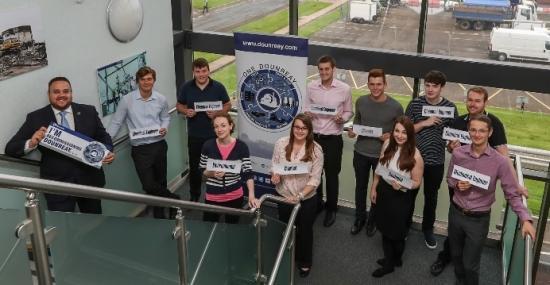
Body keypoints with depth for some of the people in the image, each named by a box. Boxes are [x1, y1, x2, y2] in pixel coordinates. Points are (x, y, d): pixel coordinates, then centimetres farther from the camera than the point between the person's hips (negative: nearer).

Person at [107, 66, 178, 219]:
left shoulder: (161, 99, 0)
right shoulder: (127, 100, -7)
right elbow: (116, 123, -1)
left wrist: (164, 128, -6)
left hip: (159, 145, 2)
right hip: (140, 149, -2)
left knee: (160, 183, 12)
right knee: (148, 185, -8)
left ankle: (160, 215, 32)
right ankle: (174, 200, 17)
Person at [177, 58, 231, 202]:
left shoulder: (218, 87, -6)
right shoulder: (186, 87, -3)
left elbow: (228, 105, 2)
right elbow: (179, 105, 8)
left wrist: (217, 112, -18)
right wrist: (186, 111, -15)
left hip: (214, 135, -1)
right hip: (194, 135, 1)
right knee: (194, 167, 12)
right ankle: (194, 197, 28)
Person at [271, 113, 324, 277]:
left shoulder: (316, 150, -16)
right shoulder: (281, 143, -11)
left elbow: (315, 179, -15)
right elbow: (274, 165, 3)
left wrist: (300, 196, -25)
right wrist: (274, 175, -20)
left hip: (307, 200, -2)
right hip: (284, 197, 2)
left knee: (305, 231, 19)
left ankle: (304, 262, 45)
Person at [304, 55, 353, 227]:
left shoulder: (344, 89, -9)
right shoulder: (311, 87, -2)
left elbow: (349, 112, 2)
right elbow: (306, 107, 7)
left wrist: (342, 118, -19)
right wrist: (307, 114, -16)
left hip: (333, 139, -2)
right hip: (314, 136, 3)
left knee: (331, 175, 9)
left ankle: (331, 209, 27)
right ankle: (316, 204, 34)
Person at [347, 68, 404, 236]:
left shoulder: (395, 107, -16)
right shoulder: (361, 102, -7)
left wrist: (391, 136, -22)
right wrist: (353, 130, -8)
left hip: (382, 155, -2)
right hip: (361, 152, 2)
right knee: (360, 186, 18)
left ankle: (373, 220, 37)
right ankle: (360, 217, 38)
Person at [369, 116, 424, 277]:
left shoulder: (415, 155, -21)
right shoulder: (388, 144, -7)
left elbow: (417, 182, -13)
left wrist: (401, 185, -31)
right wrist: (373, 188, 8)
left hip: (401, 197, -5)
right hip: (383, 191, 5)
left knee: (396, 232, 15)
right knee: (385, 229, 18)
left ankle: (395, 260, 42)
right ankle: (389, 261, 40)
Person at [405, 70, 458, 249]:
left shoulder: (450, 107, -4)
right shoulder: (415, 104, -7)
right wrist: (425, 123, -19)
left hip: (436, 161, 1)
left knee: (431, 197, 15)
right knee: (410, 194, 13)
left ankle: (428, 229, 34)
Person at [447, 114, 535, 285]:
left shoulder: (499, 161, -17)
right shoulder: (458, 153, -8)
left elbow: (512, 194, -13)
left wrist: (525, 219, -25)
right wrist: (457, 184, -15)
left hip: (479, 220, -3)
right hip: (455, 213, 3)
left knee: (470, 264, 8)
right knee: (455, 255, 22)